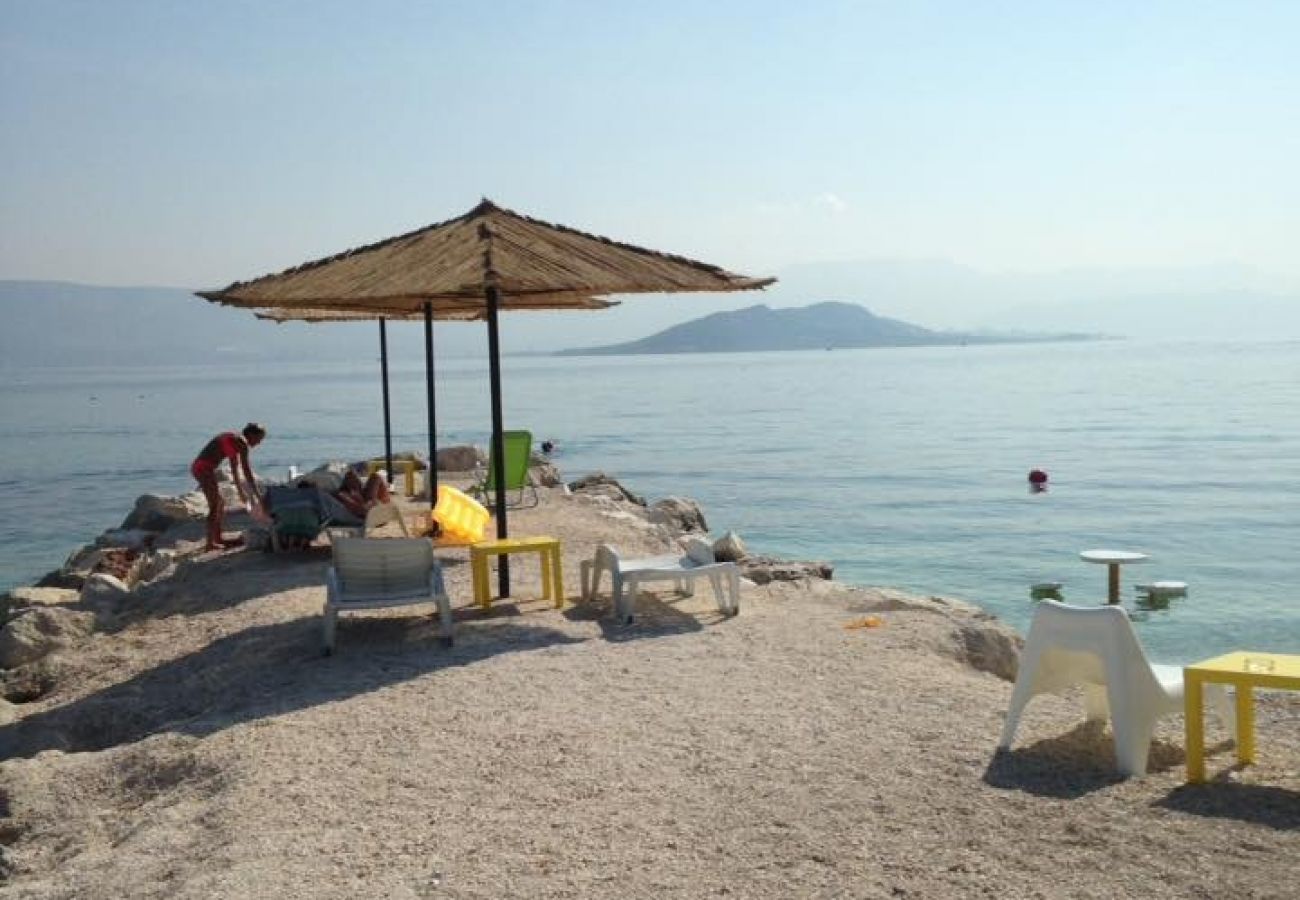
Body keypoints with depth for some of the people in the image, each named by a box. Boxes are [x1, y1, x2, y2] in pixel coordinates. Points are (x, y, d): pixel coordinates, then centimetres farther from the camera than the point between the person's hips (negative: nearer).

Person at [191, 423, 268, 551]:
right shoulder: (242, 442, -9)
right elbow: (246, 470, -12)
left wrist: (241, 491, 29)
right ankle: (210, 543, -6)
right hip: (205, 469, -10)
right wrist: (256, 494, -9)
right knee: (214, 506, -6)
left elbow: (235, 469, 26)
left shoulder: (234, 441, 20)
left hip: (198, 467, 10)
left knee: (220, 504, 16)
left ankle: (219, 538, 23)